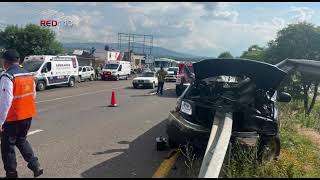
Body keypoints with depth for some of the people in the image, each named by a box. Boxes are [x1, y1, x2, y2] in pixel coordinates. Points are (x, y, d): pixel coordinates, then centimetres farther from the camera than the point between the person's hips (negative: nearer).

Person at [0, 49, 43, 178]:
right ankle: (35, 166, 19)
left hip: (12, 118, -7)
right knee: (21, 140, 25)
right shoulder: (29, 75, 6)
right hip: (28, 116, 7)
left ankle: (11, 174, 21)